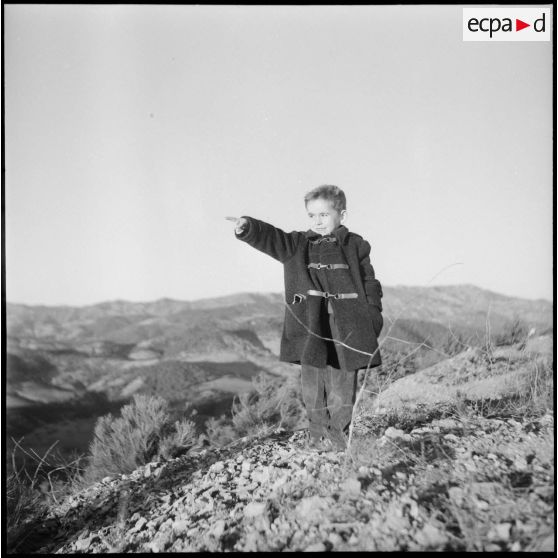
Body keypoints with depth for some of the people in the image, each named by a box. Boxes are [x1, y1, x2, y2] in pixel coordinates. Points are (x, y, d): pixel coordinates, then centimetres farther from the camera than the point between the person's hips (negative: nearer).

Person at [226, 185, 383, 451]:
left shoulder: (355, 245, 8)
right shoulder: (296, 245, 10)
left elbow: (370, 284, 9)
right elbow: (270, 237, -7)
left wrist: (373, 318, 2)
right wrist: (248, 228, -27)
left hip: (346, 329, -1)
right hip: (310, 328, 1)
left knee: (342, 392, 4)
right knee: (313, 392, 9)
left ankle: (341, 438, 22)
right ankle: (316, 440, 25)